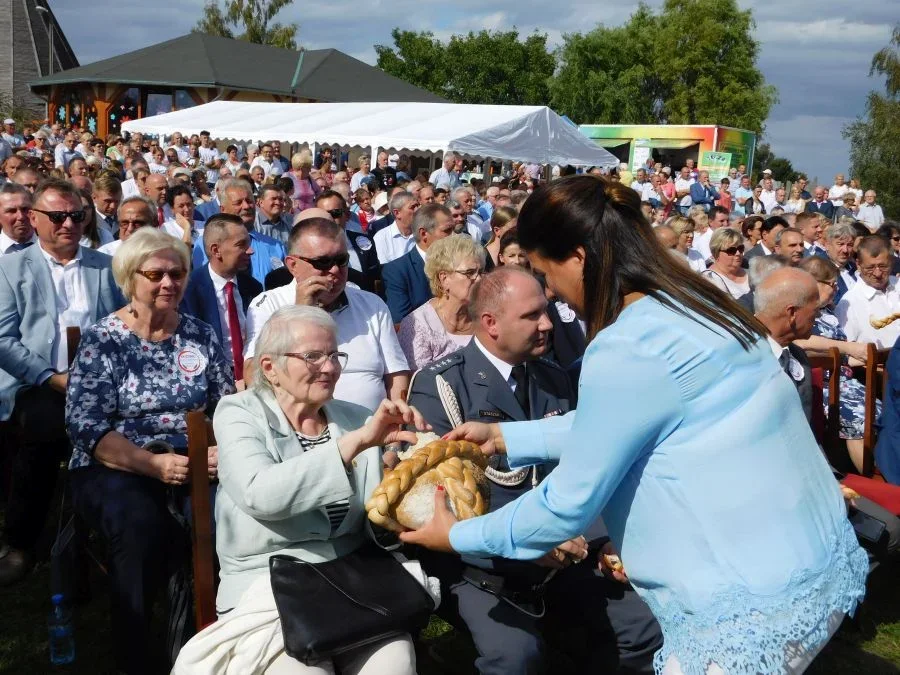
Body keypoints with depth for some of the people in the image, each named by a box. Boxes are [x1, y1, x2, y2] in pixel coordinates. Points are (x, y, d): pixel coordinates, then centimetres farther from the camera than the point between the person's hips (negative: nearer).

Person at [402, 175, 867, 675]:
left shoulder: (625, 351, -23)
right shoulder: (689, 303, 5)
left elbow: (570, 501, -14)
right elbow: (605, 426, 17)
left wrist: (458, 536, 0)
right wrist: (503, 436, 22)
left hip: (759, 599, -8)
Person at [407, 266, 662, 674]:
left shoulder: (555, 380, 9)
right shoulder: (440, 385, -10)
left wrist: (604, 543, -7)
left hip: (558, 559, 6)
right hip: (480, 565, -5)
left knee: (648, 628, -6)